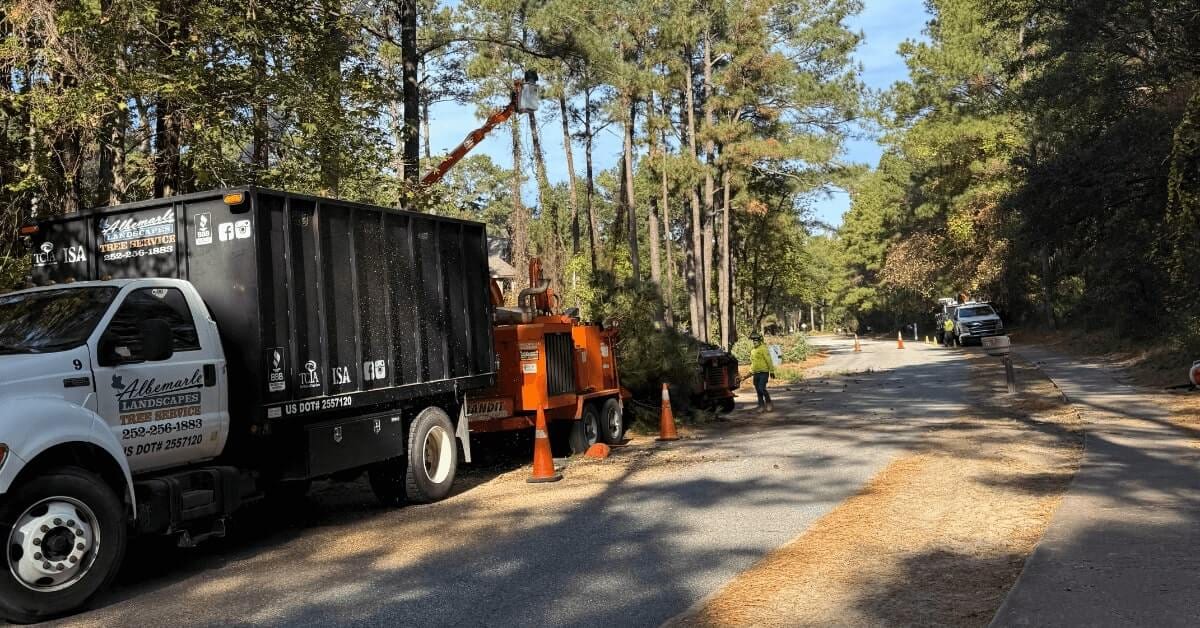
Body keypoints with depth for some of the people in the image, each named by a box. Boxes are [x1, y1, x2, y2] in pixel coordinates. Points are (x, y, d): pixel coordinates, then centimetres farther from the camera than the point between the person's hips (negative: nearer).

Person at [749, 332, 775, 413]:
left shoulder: (763, 348, -10)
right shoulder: (753, 350, 15)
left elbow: (769, 360, -12)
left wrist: (771, 371, -14)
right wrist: (751, 372, 21)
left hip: (764, 373, -8)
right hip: (756, 373, 8)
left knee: (762, 389, -16)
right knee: (758, 391, 7)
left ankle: (769, 403, 2)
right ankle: (761, 406, 14)